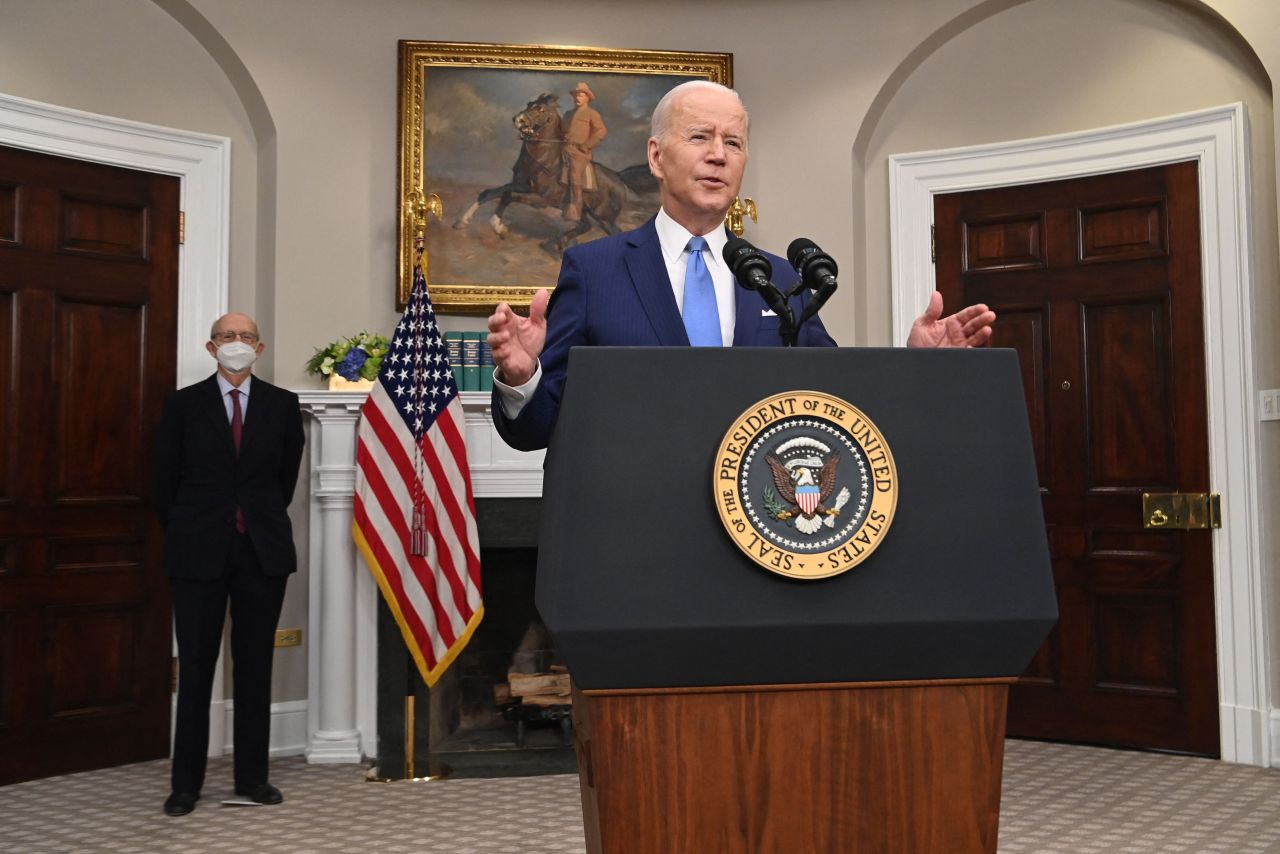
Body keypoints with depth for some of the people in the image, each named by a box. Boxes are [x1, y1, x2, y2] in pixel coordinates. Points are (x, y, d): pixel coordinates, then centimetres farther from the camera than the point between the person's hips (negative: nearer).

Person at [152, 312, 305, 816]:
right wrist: (185, 534, 10)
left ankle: (252, 777, 17)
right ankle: (186, 783, 12)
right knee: (195, 667, 3)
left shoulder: (282, 405, 4)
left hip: (263, 550, 1)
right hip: (199, 550, -1)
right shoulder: (184, 404, 1)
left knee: (255, 666, 7)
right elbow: (165, 479, 6)